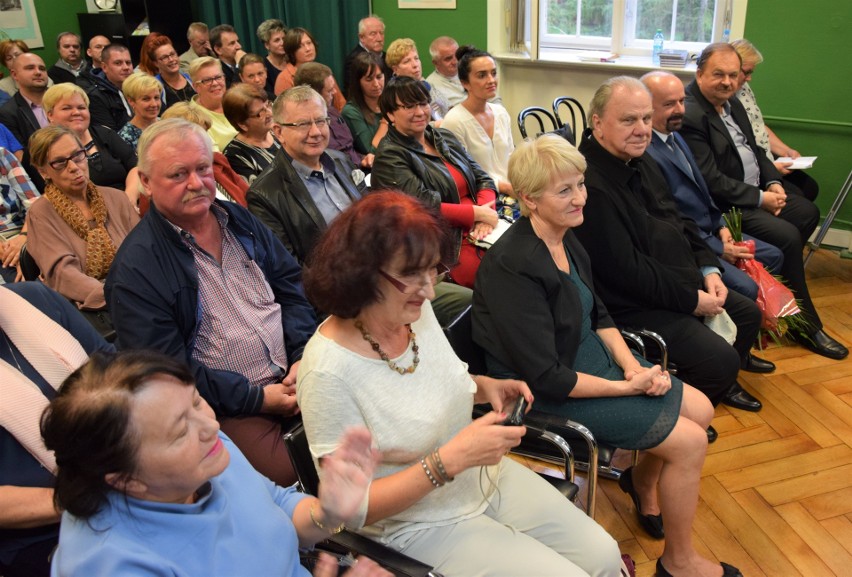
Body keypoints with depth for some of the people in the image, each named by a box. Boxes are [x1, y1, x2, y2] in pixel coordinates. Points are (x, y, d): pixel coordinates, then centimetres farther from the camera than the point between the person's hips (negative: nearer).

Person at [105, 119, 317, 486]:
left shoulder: (240, 220, 11)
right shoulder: (134, 268, -9)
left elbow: (292, 286, 12)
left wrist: (305, 355, -4)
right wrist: (257, 398, -14)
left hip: (295, 376, 6)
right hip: (231, 408, -6)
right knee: (289, 474, -26)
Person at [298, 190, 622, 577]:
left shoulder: (418, 312, -9)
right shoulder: (328, 371, -29)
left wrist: (485, 387, -8)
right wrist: (449, 460, -30)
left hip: (486, 478, 6)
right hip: (422, 525, -6)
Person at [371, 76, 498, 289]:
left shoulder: (445, 138, 18)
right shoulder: (389, 157, -5)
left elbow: (483, 178, 15)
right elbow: (424, 207, -15)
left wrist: (487, 210, -6)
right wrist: (478, 214, -11)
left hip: (478, 233, 8)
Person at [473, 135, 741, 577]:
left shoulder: (566, 238, 0)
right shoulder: (513, 267, -28)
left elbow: (598, 315, 10)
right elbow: (546, 377, -26)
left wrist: (631, 363, -7)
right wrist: (628, 386, -17)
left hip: (592, 357, 9)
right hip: (548, 393, -9)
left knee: (701, 409, 10)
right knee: (691, 441, -8)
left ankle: (642, 479, 36)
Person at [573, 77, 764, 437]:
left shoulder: (638, 160, 6)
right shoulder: (591, 185, -28)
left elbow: (678, 221, 15)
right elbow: (626, 271, -27)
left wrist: (708, 269, 2)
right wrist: (692, 299, -17)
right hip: (631, 306, -11)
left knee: (748, 314, 20)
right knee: (720, 359, -17)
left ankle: (722, 386, 45)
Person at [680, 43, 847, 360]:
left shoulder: (731, 102, 10)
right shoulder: (691, 115, -21)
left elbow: (754, 149, 18)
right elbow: (712, 182, -25)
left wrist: (774, 183, -1)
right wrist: (761, 199, -17)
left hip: (757, 190, 11)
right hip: (725, 204, -11)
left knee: (808, 212, 10)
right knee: (787, 236, -19)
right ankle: (806, 325, -3)